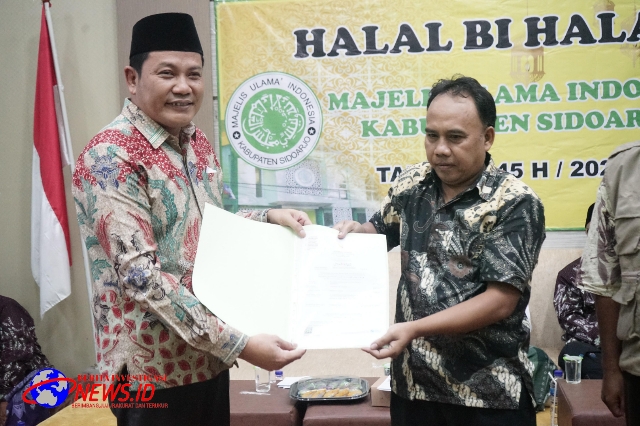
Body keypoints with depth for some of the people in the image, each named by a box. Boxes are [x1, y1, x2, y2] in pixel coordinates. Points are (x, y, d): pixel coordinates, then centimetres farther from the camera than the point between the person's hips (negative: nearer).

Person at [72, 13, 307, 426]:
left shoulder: (198, 143, 6)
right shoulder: (111, 157, -19)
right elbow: (140, 275, -26)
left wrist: (268, 217, 2)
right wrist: (237, 343, -28)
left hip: (208, 356, 7)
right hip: (154, 367, -7)